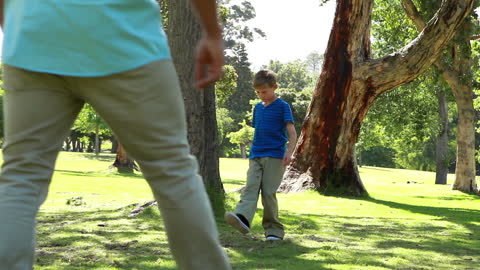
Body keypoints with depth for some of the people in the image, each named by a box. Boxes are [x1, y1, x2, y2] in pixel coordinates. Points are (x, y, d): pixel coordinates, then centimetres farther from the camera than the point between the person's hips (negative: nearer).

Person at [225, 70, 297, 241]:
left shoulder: (282, 106, -2)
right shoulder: (258, 107, 17)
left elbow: (292, 132, -8)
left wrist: (289, 152, -20)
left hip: (274, 156, -5)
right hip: (255, 156, 5)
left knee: (268, 192, -8)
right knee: (251, 187, -14)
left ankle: (274, 229, 2)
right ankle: (242, 218, -32)